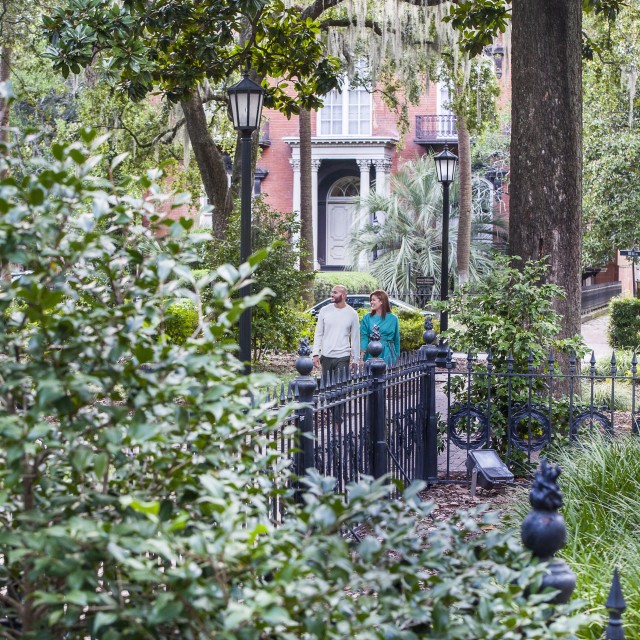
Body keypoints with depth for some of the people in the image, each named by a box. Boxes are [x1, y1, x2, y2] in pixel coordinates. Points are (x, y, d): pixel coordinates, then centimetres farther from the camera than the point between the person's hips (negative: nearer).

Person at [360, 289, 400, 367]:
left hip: (387, 354, 0)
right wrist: (362, 356, -14)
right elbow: (364, 337, -2)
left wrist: (397, 357, 7)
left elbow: (396, 340, 9)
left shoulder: (393, 318, 4)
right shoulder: (367, 318, 5)